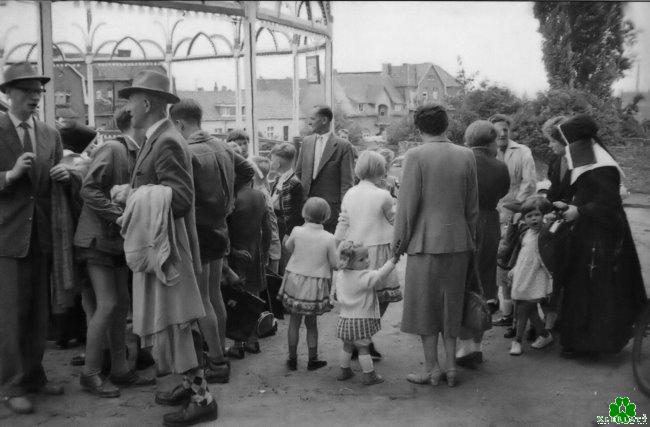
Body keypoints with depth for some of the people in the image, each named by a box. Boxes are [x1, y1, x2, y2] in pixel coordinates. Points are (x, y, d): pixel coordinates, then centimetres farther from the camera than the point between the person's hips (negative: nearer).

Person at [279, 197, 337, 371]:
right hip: (316, 284, 0)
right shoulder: (328, 238, -13)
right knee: (311, 323, 15)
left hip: (295, 280, 0)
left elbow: (288, 247, 8)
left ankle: (292, 359, 20)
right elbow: (335, 263, -6)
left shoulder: (297, 231, -12)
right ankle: (312, 360, 22)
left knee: (294, 322, 12)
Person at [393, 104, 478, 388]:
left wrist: (399, 240, -1)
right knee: (451, 305, 15)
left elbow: (408, 202, -11)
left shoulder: (416, 156, -11)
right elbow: (472, 205, 7)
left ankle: (432, 369, 13)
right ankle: (451, 367, 22)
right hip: (459, 242, 5)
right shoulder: (466, 155, 2)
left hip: (426, 241, -5)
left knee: (425, 304, 8)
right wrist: (470, 236, 17)